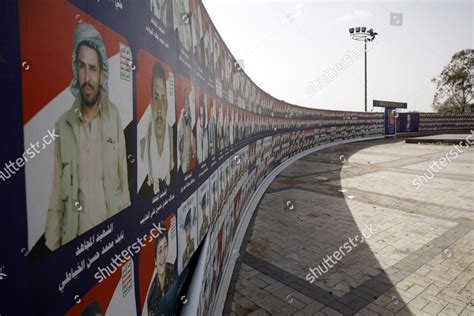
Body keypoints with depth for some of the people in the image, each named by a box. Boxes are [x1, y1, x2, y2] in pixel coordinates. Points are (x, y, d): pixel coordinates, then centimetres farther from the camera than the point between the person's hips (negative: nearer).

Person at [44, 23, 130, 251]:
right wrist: (52, 249, -3)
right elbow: (56, 200, -1)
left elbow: (123, 178, 0)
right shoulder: (62, 125, -4)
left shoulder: (114, 116, -4)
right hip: (74, 240, 0)